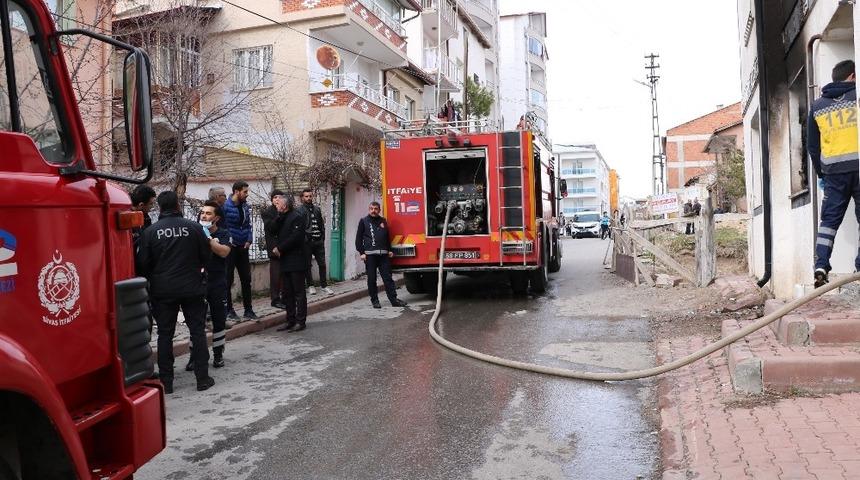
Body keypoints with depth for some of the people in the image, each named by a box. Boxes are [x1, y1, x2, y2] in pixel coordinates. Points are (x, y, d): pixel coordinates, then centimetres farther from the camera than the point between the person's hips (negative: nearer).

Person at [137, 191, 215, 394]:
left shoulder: (150, 231, -5)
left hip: (163, 290, 0)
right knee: (197, 331, 8)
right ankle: (202, 377, 10)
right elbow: (206, 256, 0)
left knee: (165, 334, 9)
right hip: (192, 288, 0)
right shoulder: (194, 227, -6)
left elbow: (144, 262, -2)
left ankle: (166, 381, 12)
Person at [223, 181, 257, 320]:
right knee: (228, 279, 4)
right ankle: (228, 310, 13)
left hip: (242, 247, 6)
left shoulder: (245, 206, 6)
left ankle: (248, 310, 14)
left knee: (246, 279, 7)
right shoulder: (225, 206, -14)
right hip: (229, 247, -6)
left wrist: (249, 240, 2)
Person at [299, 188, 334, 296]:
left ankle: (323, 285, 13)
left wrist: (322, 238, 9)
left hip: (318, 241, 4)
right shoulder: (300, 210, -3)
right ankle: (310, 286, 15)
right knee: (308, 265, 5)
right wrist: (305, 238, -12)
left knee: (322, 264, 4)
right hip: (307, 242, -4)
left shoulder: (317, 209, 14)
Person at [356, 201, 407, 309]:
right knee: (372, 279, 2)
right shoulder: (363, 221, 5)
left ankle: (394, 300, 3)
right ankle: (374, 301, 11)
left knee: (388, 278, 2)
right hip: (370, 255, -3)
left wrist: (389, 250, 13)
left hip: (383, 254, 3)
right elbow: (359, 238, 2)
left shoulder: (383, 221, 15)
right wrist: (361, 252, -6)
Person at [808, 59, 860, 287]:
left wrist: (821, 174, 22)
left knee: (829, 220, 6)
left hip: (833, 172, 3)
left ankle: (821, 267, -6)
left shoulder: (817, 106, 13)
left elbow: (812, 146, 15)